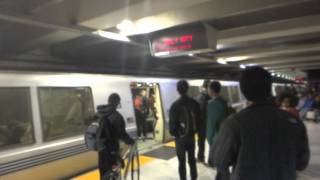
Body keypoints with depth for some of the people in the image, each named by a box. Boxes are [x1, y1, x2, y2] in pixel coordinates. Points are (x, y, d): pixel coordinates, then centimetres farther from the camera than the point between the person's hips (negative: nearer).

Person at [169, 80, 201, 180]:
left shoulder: (175, 105, -19)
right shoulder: (194, 103, -6)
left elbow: (173, 122, -14)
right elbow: (198, 118, 3)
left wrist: (172, 132, 5)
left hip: (180, 137, -4)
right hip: (191, 135, 4)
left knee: (182, 161, 8)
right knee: (192, 159, 19)